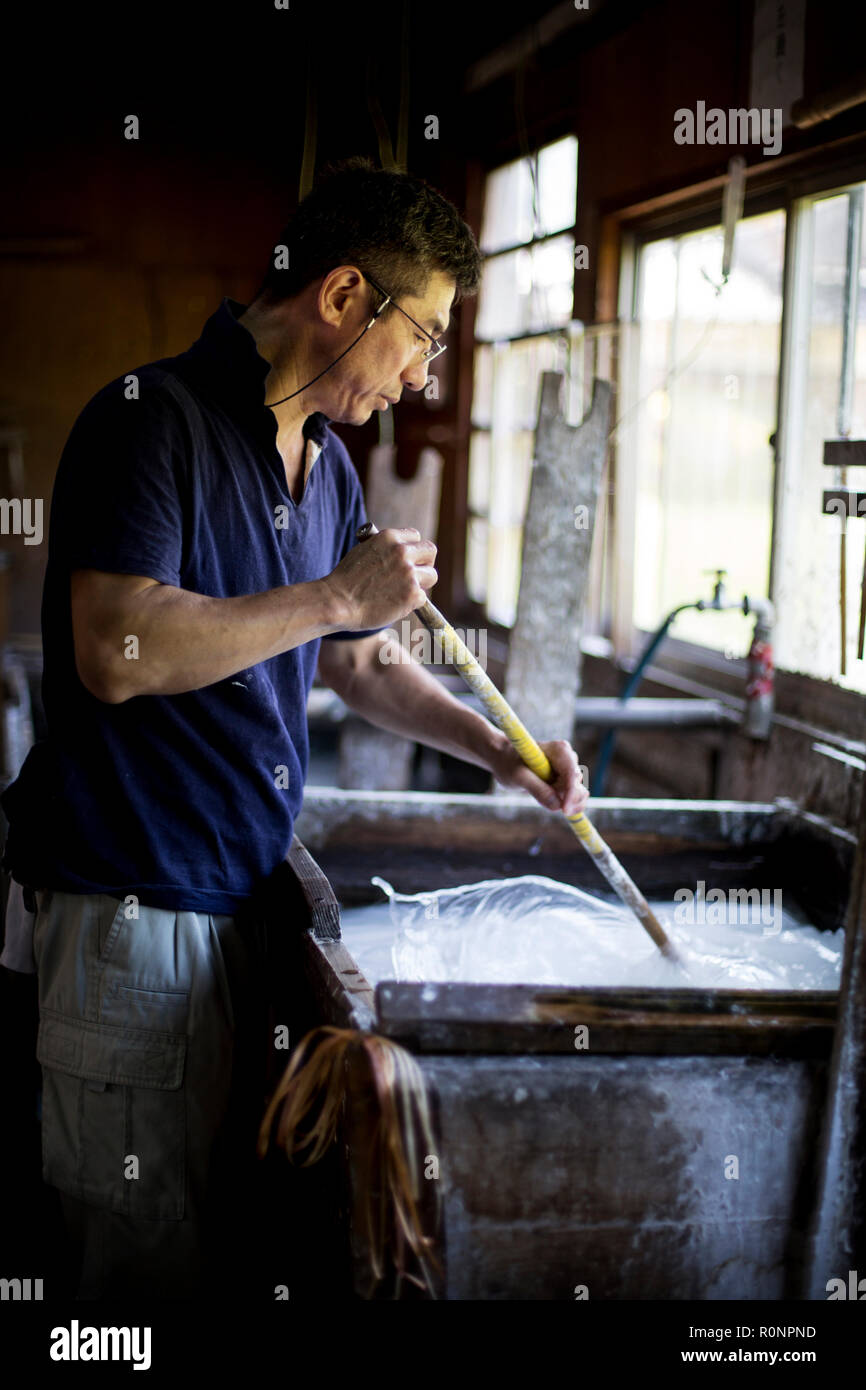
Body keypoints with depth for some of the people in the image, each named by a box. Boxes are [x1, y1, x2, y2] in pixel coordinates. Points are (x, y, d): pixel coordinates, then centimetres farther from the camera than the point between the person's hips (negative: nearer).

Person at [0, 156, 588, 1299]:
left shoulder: (329, 466, 13)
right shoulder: (154, 419, -14)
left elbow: (355, 664, 24)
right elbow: (117, 651, -27)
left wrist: (498, 752, 12)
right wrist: (341, 595, -20)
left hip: (247, 888, 9)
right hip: (132, 896, -8)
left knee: (230, 1223, 17)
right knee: (151, 1251, 2)